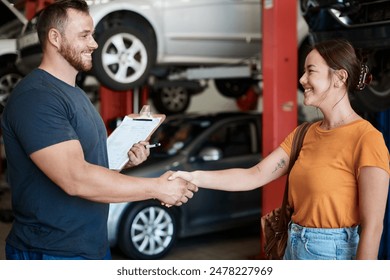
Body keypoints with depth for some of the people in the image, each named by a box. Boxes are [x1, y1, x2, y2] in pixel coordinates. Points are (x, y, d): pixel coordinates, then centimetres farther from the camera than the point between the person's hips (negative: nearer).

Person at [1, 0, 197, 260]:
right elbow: (75, 179, -28)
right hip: (52, 253, -9)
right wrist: (157, 188, -23)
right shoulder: (35, 97, -19)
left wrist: (126, 158, 0)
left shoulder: (76, 93, 13)